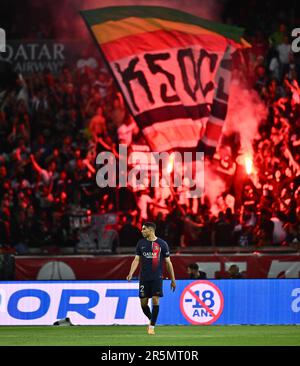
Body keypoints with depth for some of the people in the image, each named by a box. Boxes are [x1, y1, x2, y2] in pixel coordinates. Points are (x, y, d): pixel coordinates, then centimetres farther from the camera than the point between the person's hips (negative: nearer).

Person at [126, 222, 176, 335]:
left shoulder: (162, 244, -1)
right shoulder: (141, 243, 7)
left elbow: (168, 262, 3)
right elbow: (136, 260, 4)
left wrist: (173, 280, 4)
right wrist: (131, 274, -13)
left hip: (157, 277, -3)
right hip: (144, 278, 3)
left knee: (155, 300, -13)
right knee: (143, 303, 2)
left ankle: (152, 327, -6)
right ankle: (151, 320, 29)